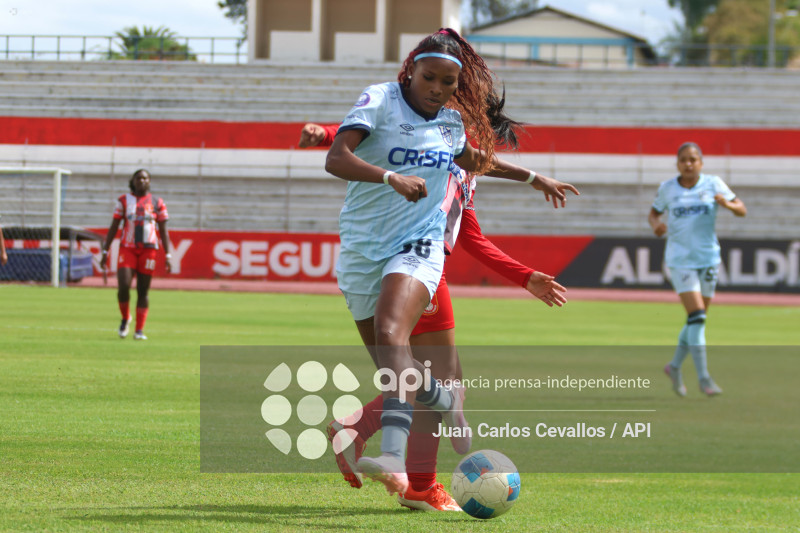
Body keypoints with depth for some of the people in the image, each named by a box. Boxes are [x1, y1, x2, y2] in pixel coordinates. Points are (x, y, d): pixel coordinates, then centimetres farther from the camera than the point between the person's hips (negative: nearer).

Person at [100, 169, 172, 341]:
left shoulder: (157, 203, 8)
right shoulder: (124, 201, 8)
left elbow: (163, 231, 9)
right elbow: (113, 228, 9)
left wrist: (168, 256, 3)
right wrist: (105, 252, 4)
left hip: (149, 250, 0)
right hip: (127, 248, 0)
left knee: (143, 291, 1)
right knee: (123, 287, -14)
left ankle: (139, 330, 6)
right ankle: (125, 318, 12)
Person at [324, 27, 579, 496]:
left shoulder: (454, 121, 7)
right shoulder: (380, 100, -7)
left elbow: (476, 159, 32)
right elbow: (335, 160, -21)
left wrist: (533, 178, 37)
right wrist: (392, 177, -34)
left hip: (418, 247, 0)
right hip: (363, 246, 0)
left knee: (390, 334, -29)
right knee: (394, 369, 5)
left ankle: (394, 459, -43)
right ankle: (447, 398, 39)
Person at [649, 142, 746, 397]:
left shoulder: (713, 184, -1)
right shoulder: (668, 188, 0)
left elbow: (742, 211, -2)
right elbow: (653, 213, 13)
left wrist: (728, 204, -24)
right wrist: (656, 225, -10)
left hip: (708, 259, 2)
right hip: (680, 259, -2)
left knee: (698, 319, 9)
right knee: (696, 316, -15)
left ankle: (675, 366, 31)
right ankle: (703, 378, -12)